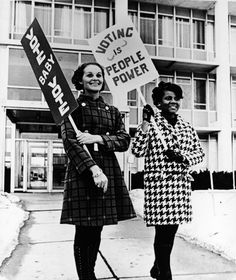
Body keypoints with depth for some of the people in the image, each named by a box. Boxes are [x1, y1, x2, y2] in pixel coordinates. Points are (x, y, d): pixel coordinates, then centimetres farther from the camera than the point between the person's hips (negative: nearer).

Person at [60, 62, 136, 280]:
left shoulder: (112, 112, 16)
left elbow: (124, 140, 5)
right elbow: (69, 141, -10)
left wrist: (97, 138, -12)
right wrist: (93, 168, -21)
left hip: (109, 171, 5)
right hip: (82, 171, -4)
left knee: (96, 231, 10)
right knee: (84, 231, -1)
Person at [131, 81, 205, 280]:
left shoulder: (186, 127, 12)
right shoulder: (151, 123, -2)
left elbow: (199, 152, 15)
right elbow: (137, 151, -12)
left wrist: (183, 157, -6)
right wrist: (146, 122, -16)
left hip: (181, 184, 6)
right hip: (159, 183, -5)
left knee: (170, 231, 15)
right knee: (163, 232, -3)